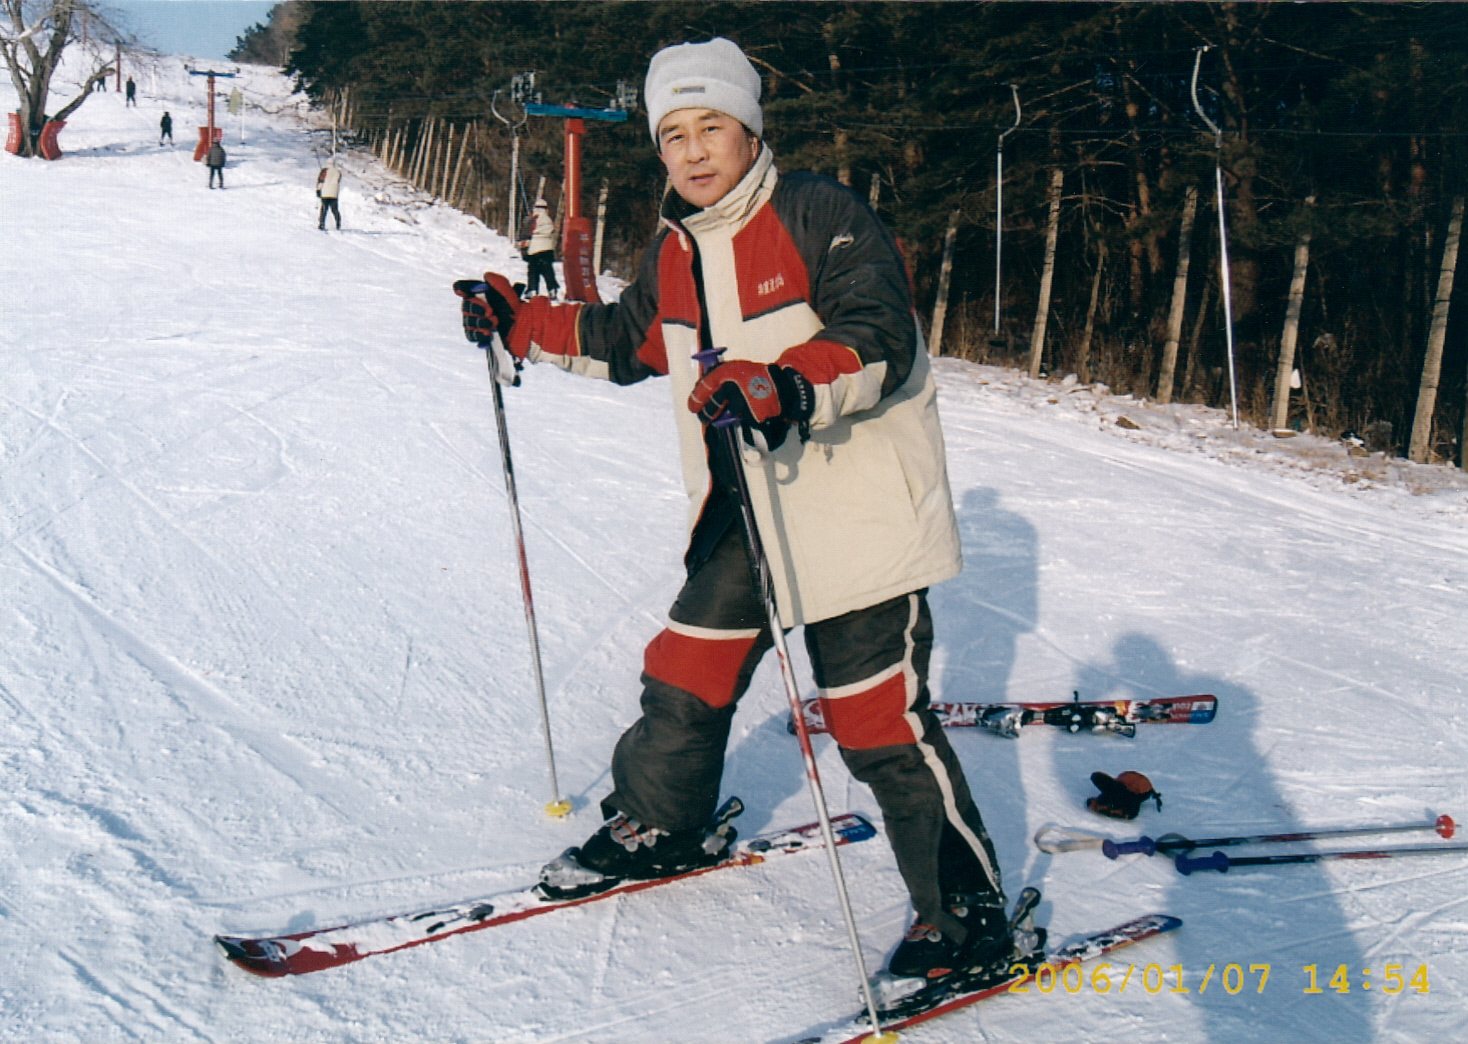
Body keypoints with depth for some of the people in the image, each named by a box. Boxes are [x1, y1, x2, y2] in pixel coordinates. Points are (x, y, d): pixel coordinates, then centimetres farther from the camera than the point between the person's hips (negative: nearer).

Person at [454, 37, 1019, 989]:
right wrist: (519, 321, 19)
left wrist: (784, 388, -42)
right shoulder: (678, 250, 9)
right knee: (686, 674, 14)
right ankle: (661, 824, 40)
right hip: (745, 510, 7)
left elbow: (879, 343, -26)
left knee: (879, 721, -5)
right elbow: (625, 340, 26)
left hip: (855, 511, -7)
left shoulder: (822, 216, -14)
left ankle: (969, 916, 7)